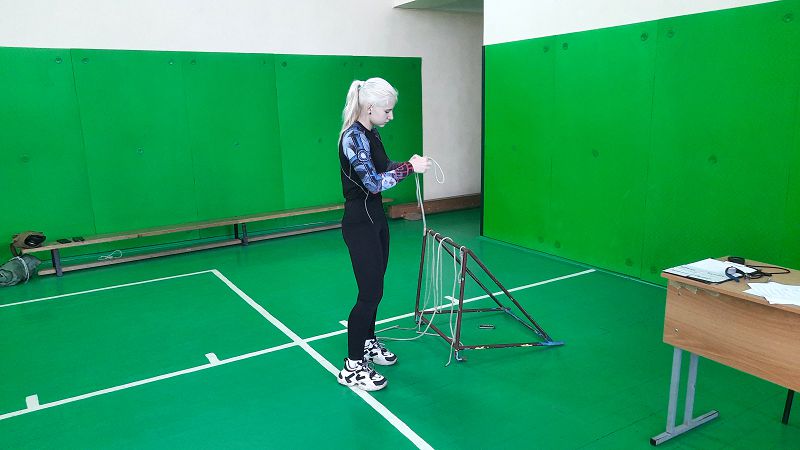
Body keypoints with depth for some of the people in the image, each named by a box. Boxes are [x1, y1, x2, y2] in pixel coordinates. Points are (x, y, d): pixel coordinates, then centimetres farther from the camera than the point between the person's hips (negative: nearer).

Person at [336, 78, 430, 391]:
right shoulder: (353, 138, -20)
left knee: (374, 288, 19)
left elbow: (383, 168, 19)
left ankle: (368, 342, 37)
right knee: (370, 293, -5)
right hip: (360, 224, -9)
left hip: (376, 219, 9)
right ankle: (352, 367, 6)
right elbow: (373, 183, -27)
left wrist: (409, 164, 1)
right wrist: (409, 168, -20)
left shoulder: (371, 133, 9)